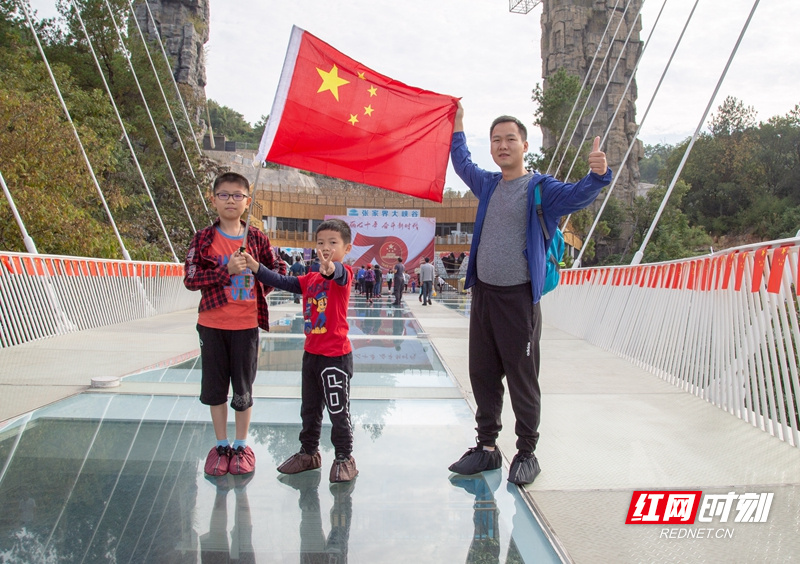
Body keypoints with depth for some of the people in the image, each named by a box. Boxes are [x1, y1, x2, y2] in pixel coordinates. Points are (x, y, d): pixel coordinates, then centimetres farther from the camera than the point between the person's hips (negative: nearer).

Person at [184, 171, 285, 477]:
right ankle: (221, 446, 26)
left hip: (246, 325, 0)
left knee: (243, 387, 7)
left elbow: (279, 269, 12)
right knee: (215, 387, 10)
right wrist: (226, 270, -20)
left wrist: (261, 288, 0)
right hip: (212, 324, 0)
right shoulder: (203, 239, -1)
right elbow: (190, 279, -11)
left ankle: (241, 446, 24)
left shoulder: (257, 239, 1)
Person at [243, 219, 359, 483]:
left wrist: (329, 268, -61)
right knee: (309, 409, 20)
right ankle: (309, 452, 38)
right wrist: (254, 266, 2)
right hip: (311, 353, 8)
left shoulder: (344, 274, -13)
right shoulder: (311, 279, 9)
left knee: (338, 411, 5)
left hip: (335, 356, -8)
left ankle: (344, 458, 21)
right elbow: (283, 282, 12)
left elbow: (339, 273, -37)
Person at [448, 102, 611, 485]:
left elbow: (576, 196, -24)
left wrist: (597, 175, -43)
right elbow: (462, 163, 34)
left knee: (522, 379, 1)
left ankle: (526, 453, 14)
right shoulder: (488, 184, 13)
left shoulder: (540, 188, -5)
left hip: (518, 298, -6)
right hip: (483, 293, 6)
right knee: (482, 375, 11)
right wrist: (458, 125, 40)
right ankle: (487, 447, 24)